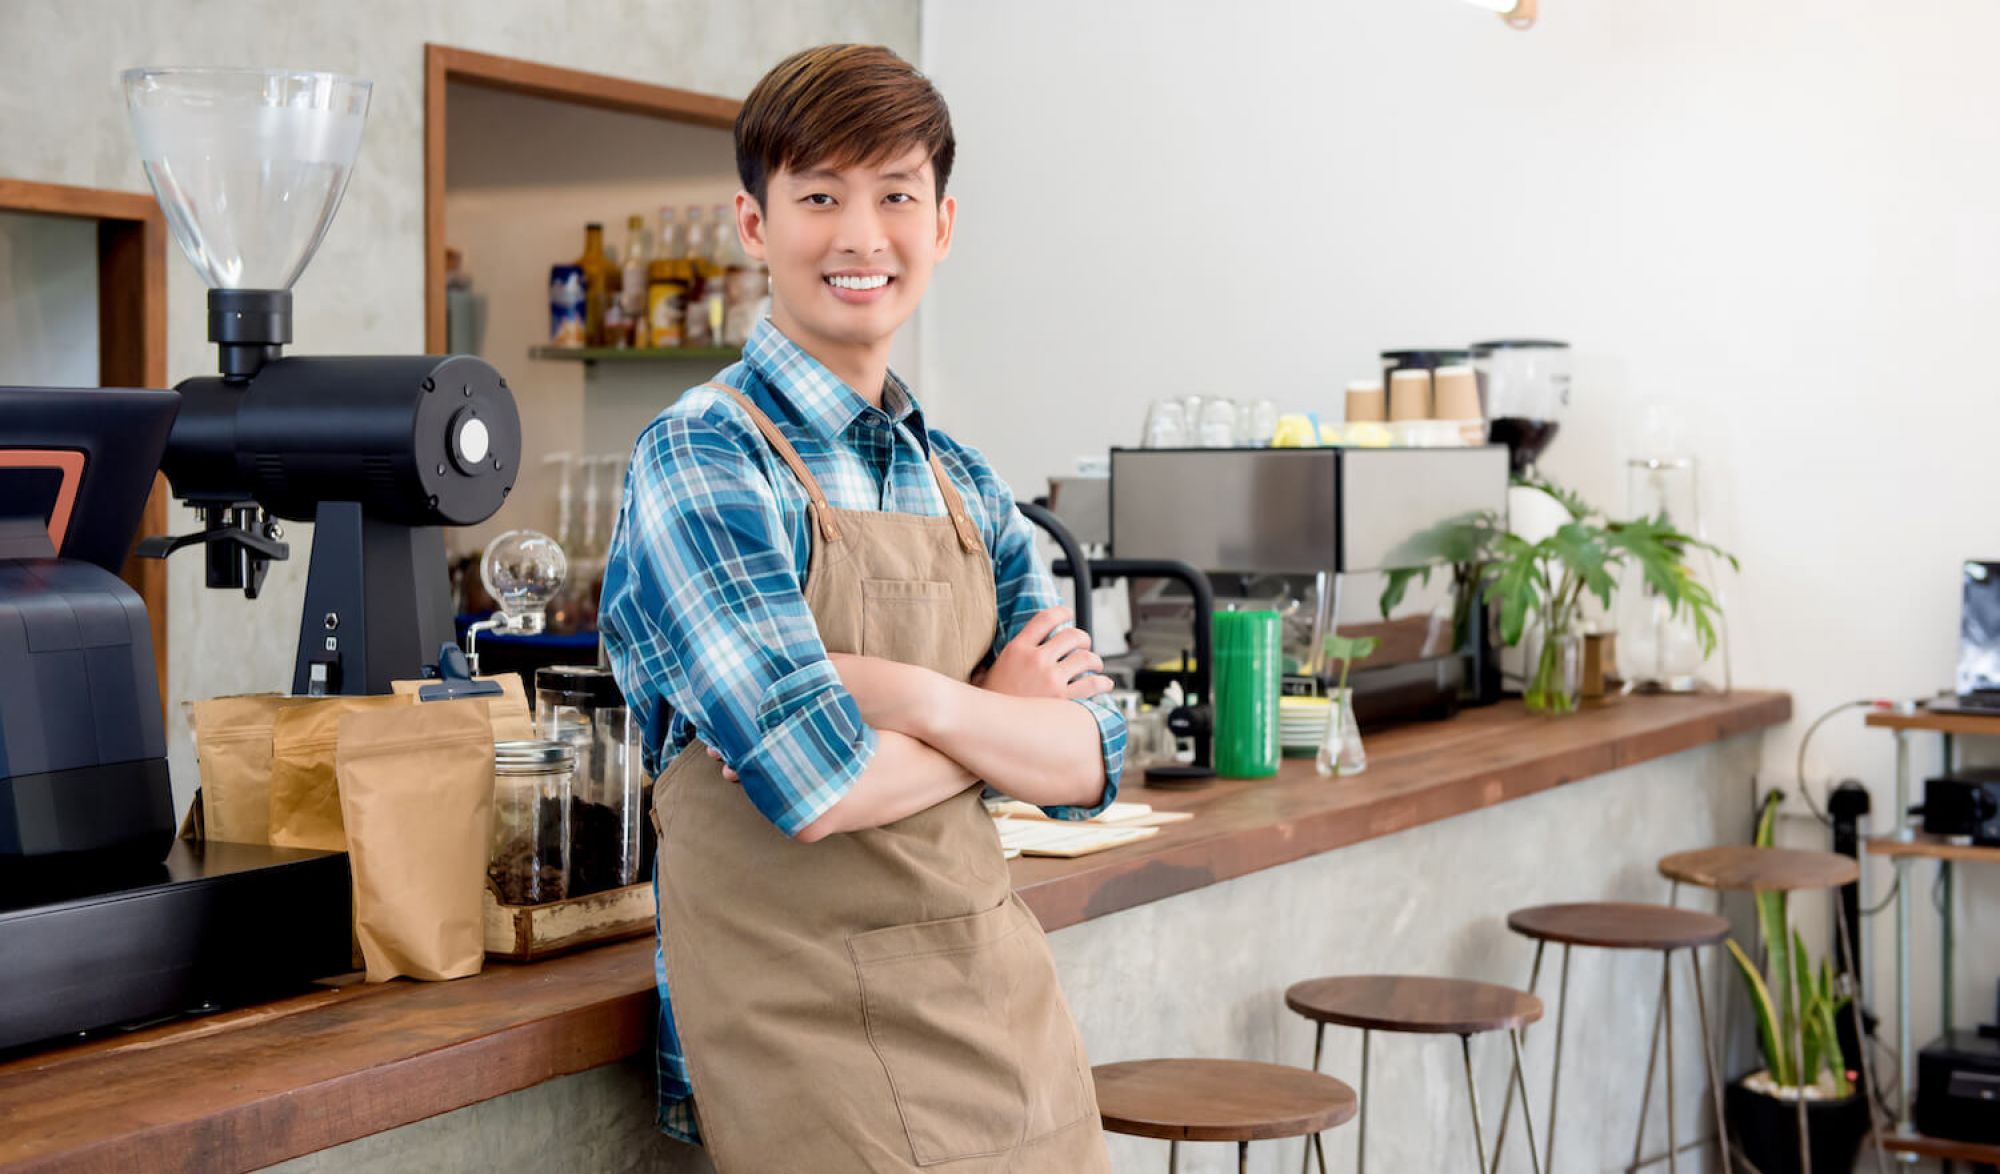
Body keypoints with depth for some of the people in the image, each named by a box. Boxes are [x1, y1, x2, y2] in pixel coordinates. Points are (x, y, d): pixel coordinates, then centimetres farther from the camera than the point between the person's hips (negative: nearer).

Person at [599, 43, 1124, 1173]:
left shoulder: (966, 485, 9)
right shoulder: (702, 461, -12)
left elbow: (1091, 761, 1)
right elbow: (819, 782, -21)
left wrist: (922, 697, -17)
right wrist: (1007, 717, -4)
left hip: (1007, 995, 6)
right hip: (815, 1025, -6)